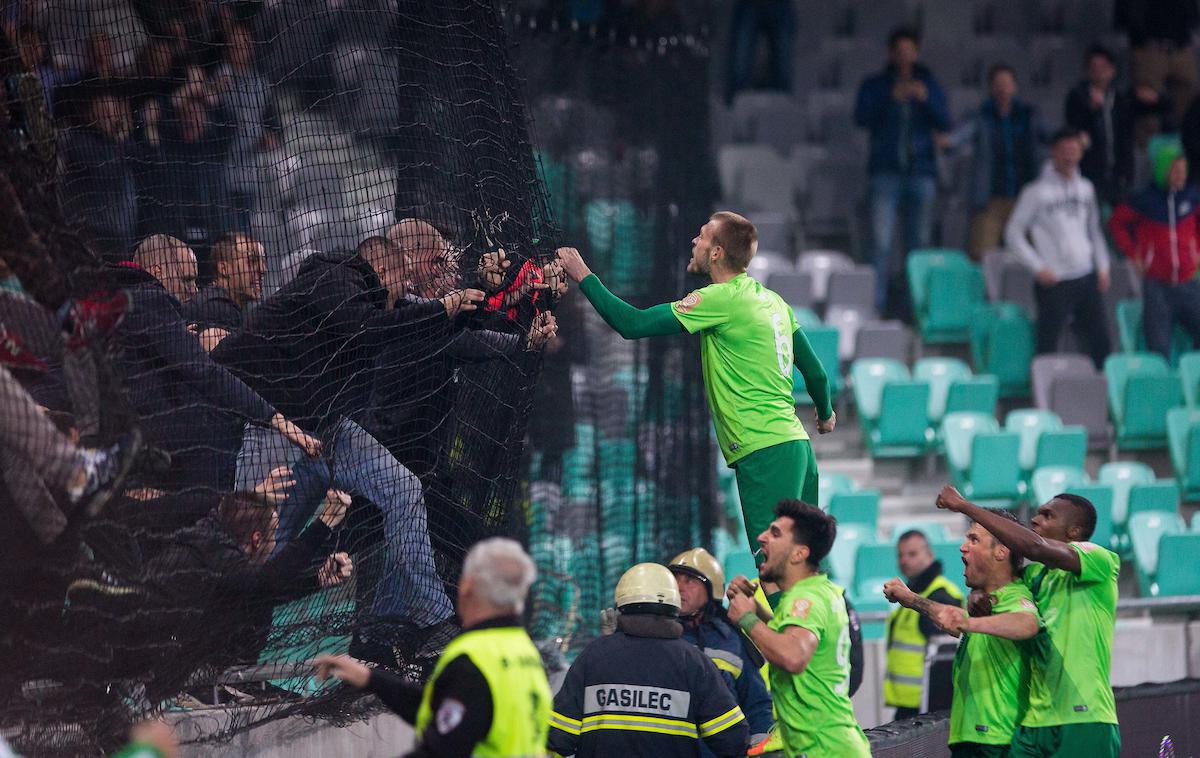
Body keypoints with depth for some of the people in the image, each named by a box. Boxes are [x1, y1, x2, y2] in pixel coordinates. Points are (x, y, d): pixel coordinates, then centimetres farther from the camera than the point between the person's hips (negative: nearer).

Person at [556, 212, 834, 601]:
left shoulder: (722, 299, -10)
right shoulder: (771, 299, 16)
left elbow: (632, 324, -12)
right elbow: (815, 371, 23)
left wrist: (583, 276, -1)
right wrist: (825, 413, 44)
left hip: (764, 451, -9)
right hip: (796, 443, 9)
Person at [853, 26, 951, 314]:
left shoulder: (929, 84, 14)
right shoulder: (874, 85, 10)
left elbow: (945, 123, 3)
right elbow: (862, 117, -5)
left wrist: (925, 98, -14)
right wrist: (890, 98, -19)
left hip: (921, 172, 2)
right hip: (886, 172, -2)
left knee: (919, 242, 0)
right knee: (881, 242, -12)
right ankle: (877, 304, -15)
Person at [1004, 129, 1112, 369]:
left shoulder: (1085, 189, 10)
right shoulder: (1037, 192, -7)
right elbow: (1013, 234, -5)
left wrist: (1102, 266, 11)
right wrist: (1038, 267, -11)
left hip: (1087, 278, 5)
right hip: (1055, 283, -5)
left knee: (1100, 340, 6)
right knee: (1048, 344, -2)